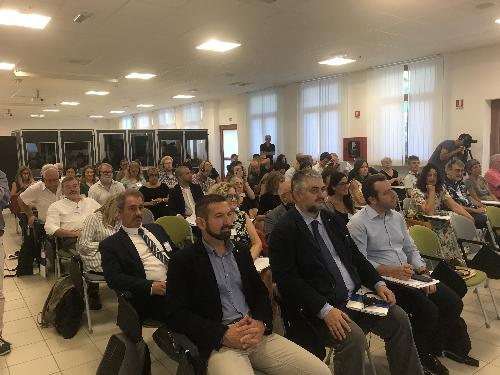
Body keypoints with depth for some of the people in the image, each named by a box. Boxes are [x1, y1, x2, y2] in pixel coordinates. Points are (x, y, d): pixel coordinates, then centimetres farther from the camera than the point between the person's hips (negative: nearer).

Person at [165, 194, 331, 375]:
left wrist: (261, 323, -6)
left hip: (258, 335, 5)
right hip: (218, 343, -5)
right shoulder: (183, 260, -1)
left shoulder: (242, 252, 16)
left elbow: (261, 293, 15)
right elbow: (177, 314, -7)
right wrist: (224, 335, -16)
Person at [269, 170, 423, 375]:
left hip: (355, 295, 7)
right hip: (318, 305, -7)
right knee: (353, 336, -28)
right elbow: (288, 280, -18)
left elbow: (356, 256, 16)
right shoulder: (284, 231, -12)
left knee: (399, 319, -3)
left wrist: (378, 284, 2)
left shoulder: (331, 219, 11)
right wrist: (325, 309, -24)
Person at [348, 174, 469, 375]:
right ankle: (420, 357, 5)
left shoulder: (397, 217, 13)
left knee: (453, 303, -5)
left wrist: (423, 272, 0)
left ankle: (432, 351, 14)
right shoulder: (358, 223, -11)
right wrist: (392, 271, -23)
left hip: (409, 274, 8)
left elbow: (411, 249, 17)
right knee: (427, 310, -23)